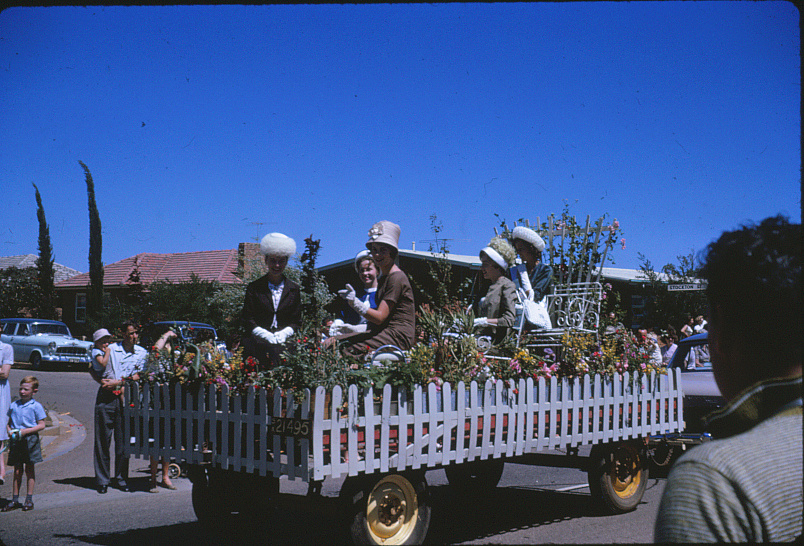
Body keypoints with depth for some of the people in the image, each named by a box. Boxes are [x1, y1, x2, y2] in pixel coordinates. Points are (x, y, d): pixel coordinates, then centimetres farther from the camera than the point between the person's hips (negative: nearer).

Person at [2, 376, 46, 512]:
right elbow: (8, 422, 17)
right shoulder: (14, 405, 9)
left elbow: (41, 425, -6)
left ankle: (29, 499, 9)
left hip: (30, 440, -4)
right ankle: (15, 500, 13)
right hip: (16, 440, 4)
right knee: (17, 471, 8)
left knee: (30, 470, 3)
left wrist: (25, 431, -15)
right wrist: (9, 431, -4)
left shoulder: (36, 406, -4)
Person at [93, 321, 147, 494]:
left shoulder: (141, 353, 8)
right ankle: (102, 480, 7)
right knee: (103, 440, 0)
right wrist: (102, 380, -7)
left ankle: (121, 478, 13)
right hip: (106, 397, -1)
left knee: (123, 440, 3)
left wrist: (117, 383, -9)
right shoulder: (110, 349, 4)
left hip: (125, 399, 1)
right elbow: (94, 369, 11)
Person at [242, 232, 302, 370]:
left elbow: (296, 322, 15)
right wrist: (266, 335, -9)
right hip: (258, 342, -2)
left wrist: (283, 334, -6)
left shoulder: (294, 290, 16)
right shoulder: (254, 288, 11)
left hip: (284, 342, 2)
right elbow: (248, 320, 7)